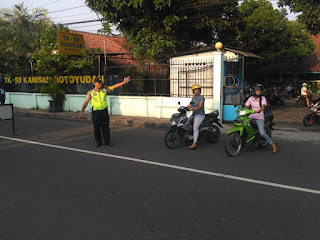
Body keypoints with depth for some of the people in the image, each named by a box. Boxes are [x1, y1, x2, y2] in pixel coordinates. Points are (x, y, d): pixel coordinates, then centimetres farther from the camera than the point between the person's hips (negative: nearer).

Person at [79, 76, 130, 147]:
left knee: (105, 127, 6)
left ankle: (107, 141, 16)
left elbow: (114, 86, 2)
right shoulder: (91, 92, 0)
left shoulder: (105, 90, 6)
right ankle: (98, 142, 19)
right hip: (96, 112, -2)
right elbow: (86, 102, -1)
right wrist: (81, 111, -6)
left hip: (104, 111, 2)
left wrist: (124, 82, -5)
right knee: (96, 128, 4)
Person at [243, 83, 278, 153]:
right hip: (251, 117, 4)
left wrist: (258, 111, -36)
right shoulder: (251, 98, 8)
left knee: (262, 133, -21)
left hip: (260, 117, -4)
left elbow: (263, 107, -14)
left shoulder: (263, 98, 0)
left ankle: (273, 144, 0)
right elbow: (246, 107, 7)